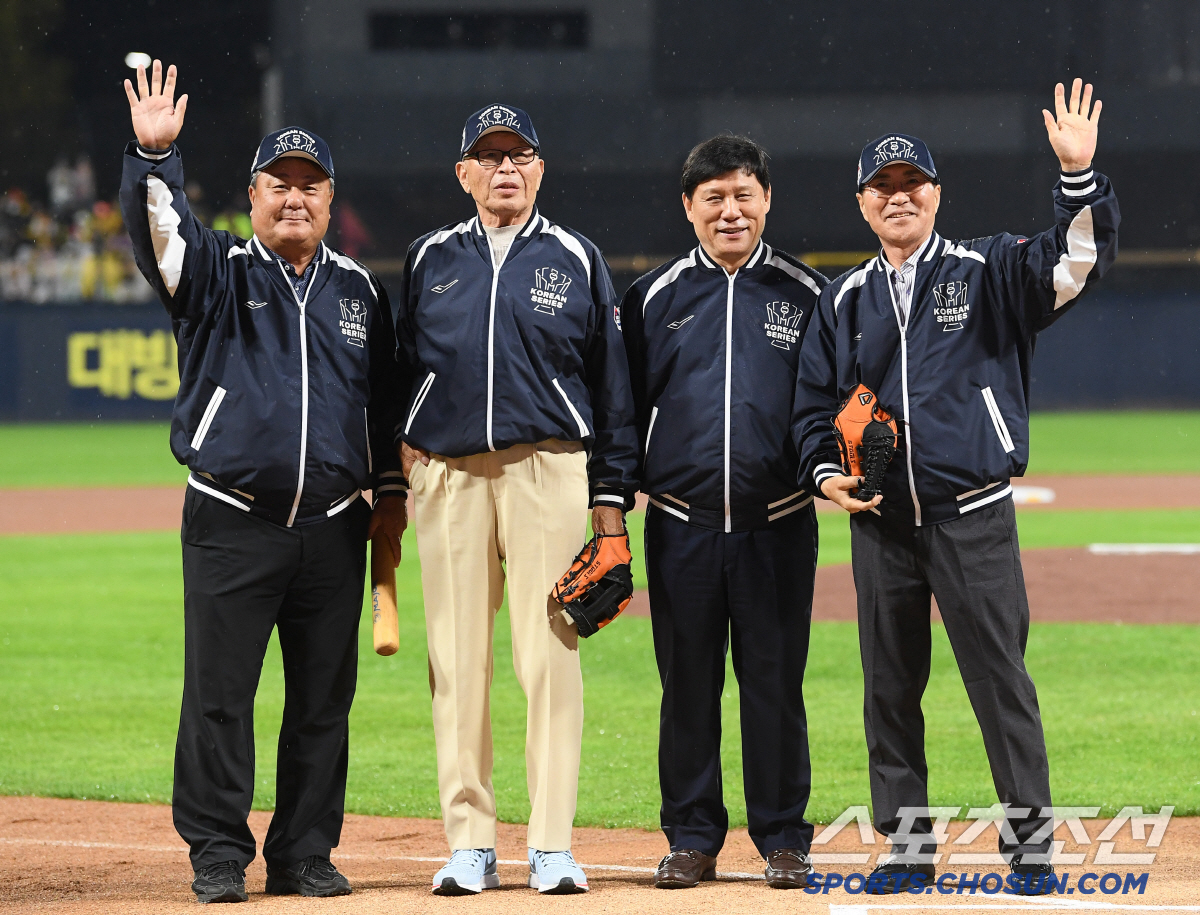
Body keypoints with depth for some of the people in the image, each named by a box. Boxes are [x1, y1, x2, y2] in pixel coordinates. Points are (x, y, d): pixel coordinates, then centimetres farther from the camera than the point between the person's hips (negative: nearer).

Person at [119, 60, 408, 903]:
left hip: (334, 526, 3)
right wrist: (155, 155, -33)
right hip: (231, 524, -2)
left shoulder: (360, 290, 13)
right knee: (219, 693, -4)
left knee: (323, 699, 5)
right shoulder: (217, 274, 4)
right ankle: (219, 855, 4)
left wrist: (391, 488, 13)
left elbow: (386, 395, 19)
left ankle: (306, 853, 13)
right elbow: (159, 229, -16)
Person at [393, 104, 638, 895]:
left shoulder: (576, 260, 8)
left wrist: (612, 495, 3)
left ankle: (552, 846, -3)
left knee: (550, 654, -6)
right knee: (457, 660, 1)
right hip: (448, 475, 2)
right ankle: (470, 844, 6)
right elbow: (399, 364, 20)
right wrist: (398, 441, 8)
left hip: (549, 472, -2)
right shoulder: (431, 260, 13)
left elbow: (613, 383, 8)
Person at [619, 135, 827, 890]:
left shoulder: (806, 293, 6)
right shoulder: (656, 296, 7)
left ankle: (784, 837, 10)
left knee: (776, 680, 2)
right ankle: (692, 838, 13)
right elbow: (626, 406, 9)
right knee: (688, 681, 5)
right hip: (682, 523, 1)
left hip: (778, 523, -1)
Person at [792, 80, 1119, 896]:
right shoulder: (845, 301, 14)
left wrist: (1079, 175, -28)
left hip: (974, 518, -4)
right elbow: (813, 401, 18)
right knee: (890, 689, 7)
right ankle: (908, 848, 16)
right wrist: (824, 473, 0)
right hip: (879, 524, 4)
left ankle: (1030, 847, 1)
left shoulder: (988, 273, 4)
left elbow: (1079, 258, -12)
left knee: (1001, 681, -4)